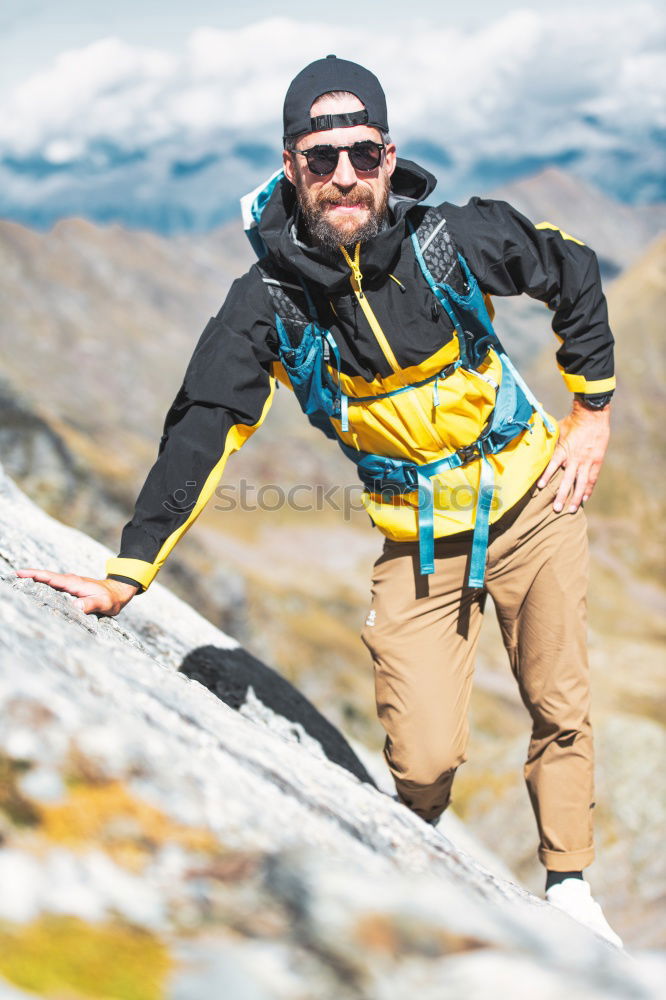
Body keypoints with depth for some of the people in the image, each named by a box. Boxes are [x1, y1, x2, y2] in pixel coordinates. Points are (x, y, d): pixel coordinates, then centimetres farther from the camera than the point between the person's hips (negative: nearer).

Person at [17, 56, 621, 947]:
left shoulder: (457, 240, -17)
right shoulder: (268, 304, -16)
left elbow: (576, 276, 1)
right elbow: (200, 435, -17)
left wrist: (592, 411, 2)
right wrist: (127, 574, -24)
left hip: (534, 504, 1)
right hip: (417, 545, -1)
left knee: (560, 708, 10)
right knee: (426, 758, -10)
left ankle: (569, 886, 32)